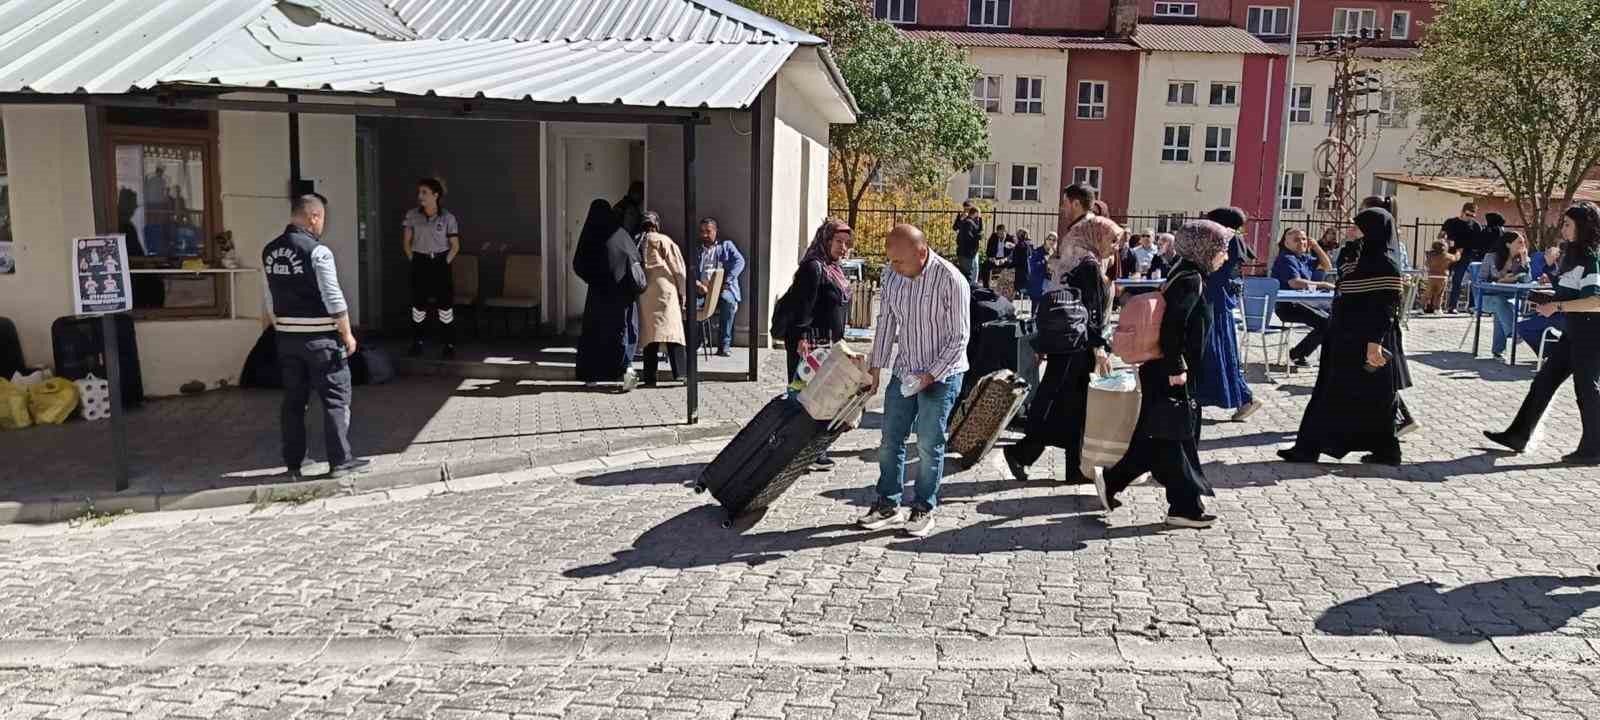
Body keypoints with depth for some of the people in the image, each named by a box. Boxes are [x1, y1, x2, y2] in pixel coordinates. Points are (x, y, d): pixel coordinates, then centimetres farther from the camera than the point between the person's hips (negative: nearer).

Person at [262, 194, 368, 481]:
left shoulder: (270, 252, 7)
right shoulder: (317, 251, -14)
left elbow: (270, 301, 12)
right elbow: (334, 299, -15)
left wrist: (281, 329, 21)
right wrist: (347, 334, -7)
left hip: (287, 338, 7)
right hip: (320, 338, -7)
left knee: (293, 400, 12)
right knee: (336, 398, 2)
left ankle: (293, 463, 17)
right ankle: (340, 460, 4)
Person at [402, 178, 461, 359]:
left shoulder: (447, 217, -5)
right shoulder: (412, 215, 0)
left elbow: (455, 245, 1)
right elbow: (407, 242, 9)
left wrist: (445, 262, -5)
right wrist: (413, 260, 2)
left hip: (440, 263, -2)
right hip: (420, 263, 2)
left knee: (445, 306, -1)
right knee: (418, 306, 8)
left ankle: (449, 345, 5)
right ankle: (417, 343, 19)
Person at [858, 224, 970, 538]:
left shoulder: (951, 281, -20)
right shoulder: (892, 275, -3)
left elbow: (959, 337, -14)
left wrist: (932, 374, -17)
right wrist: (876, 365, 7)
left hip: (942, 374, -5)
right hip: (903, 371, 6)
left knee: (928, 445, 0)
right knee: (890, 440, 8)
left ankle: (924, 510, 15)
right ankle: (888, 504, 21)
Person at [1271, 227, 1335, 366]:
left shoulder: (1304, 257, 14)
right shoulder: (1286, 259, -15)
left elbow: (1327, 266, 21)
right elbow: (1295, 283, -31)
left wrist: (1315, 246, 8)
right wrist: (1323, 285, -28)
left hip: (1303, 302, 10)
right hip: (1288, 306, -10)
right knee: (1327, 323, -22)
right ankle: (1297, 354, -11)